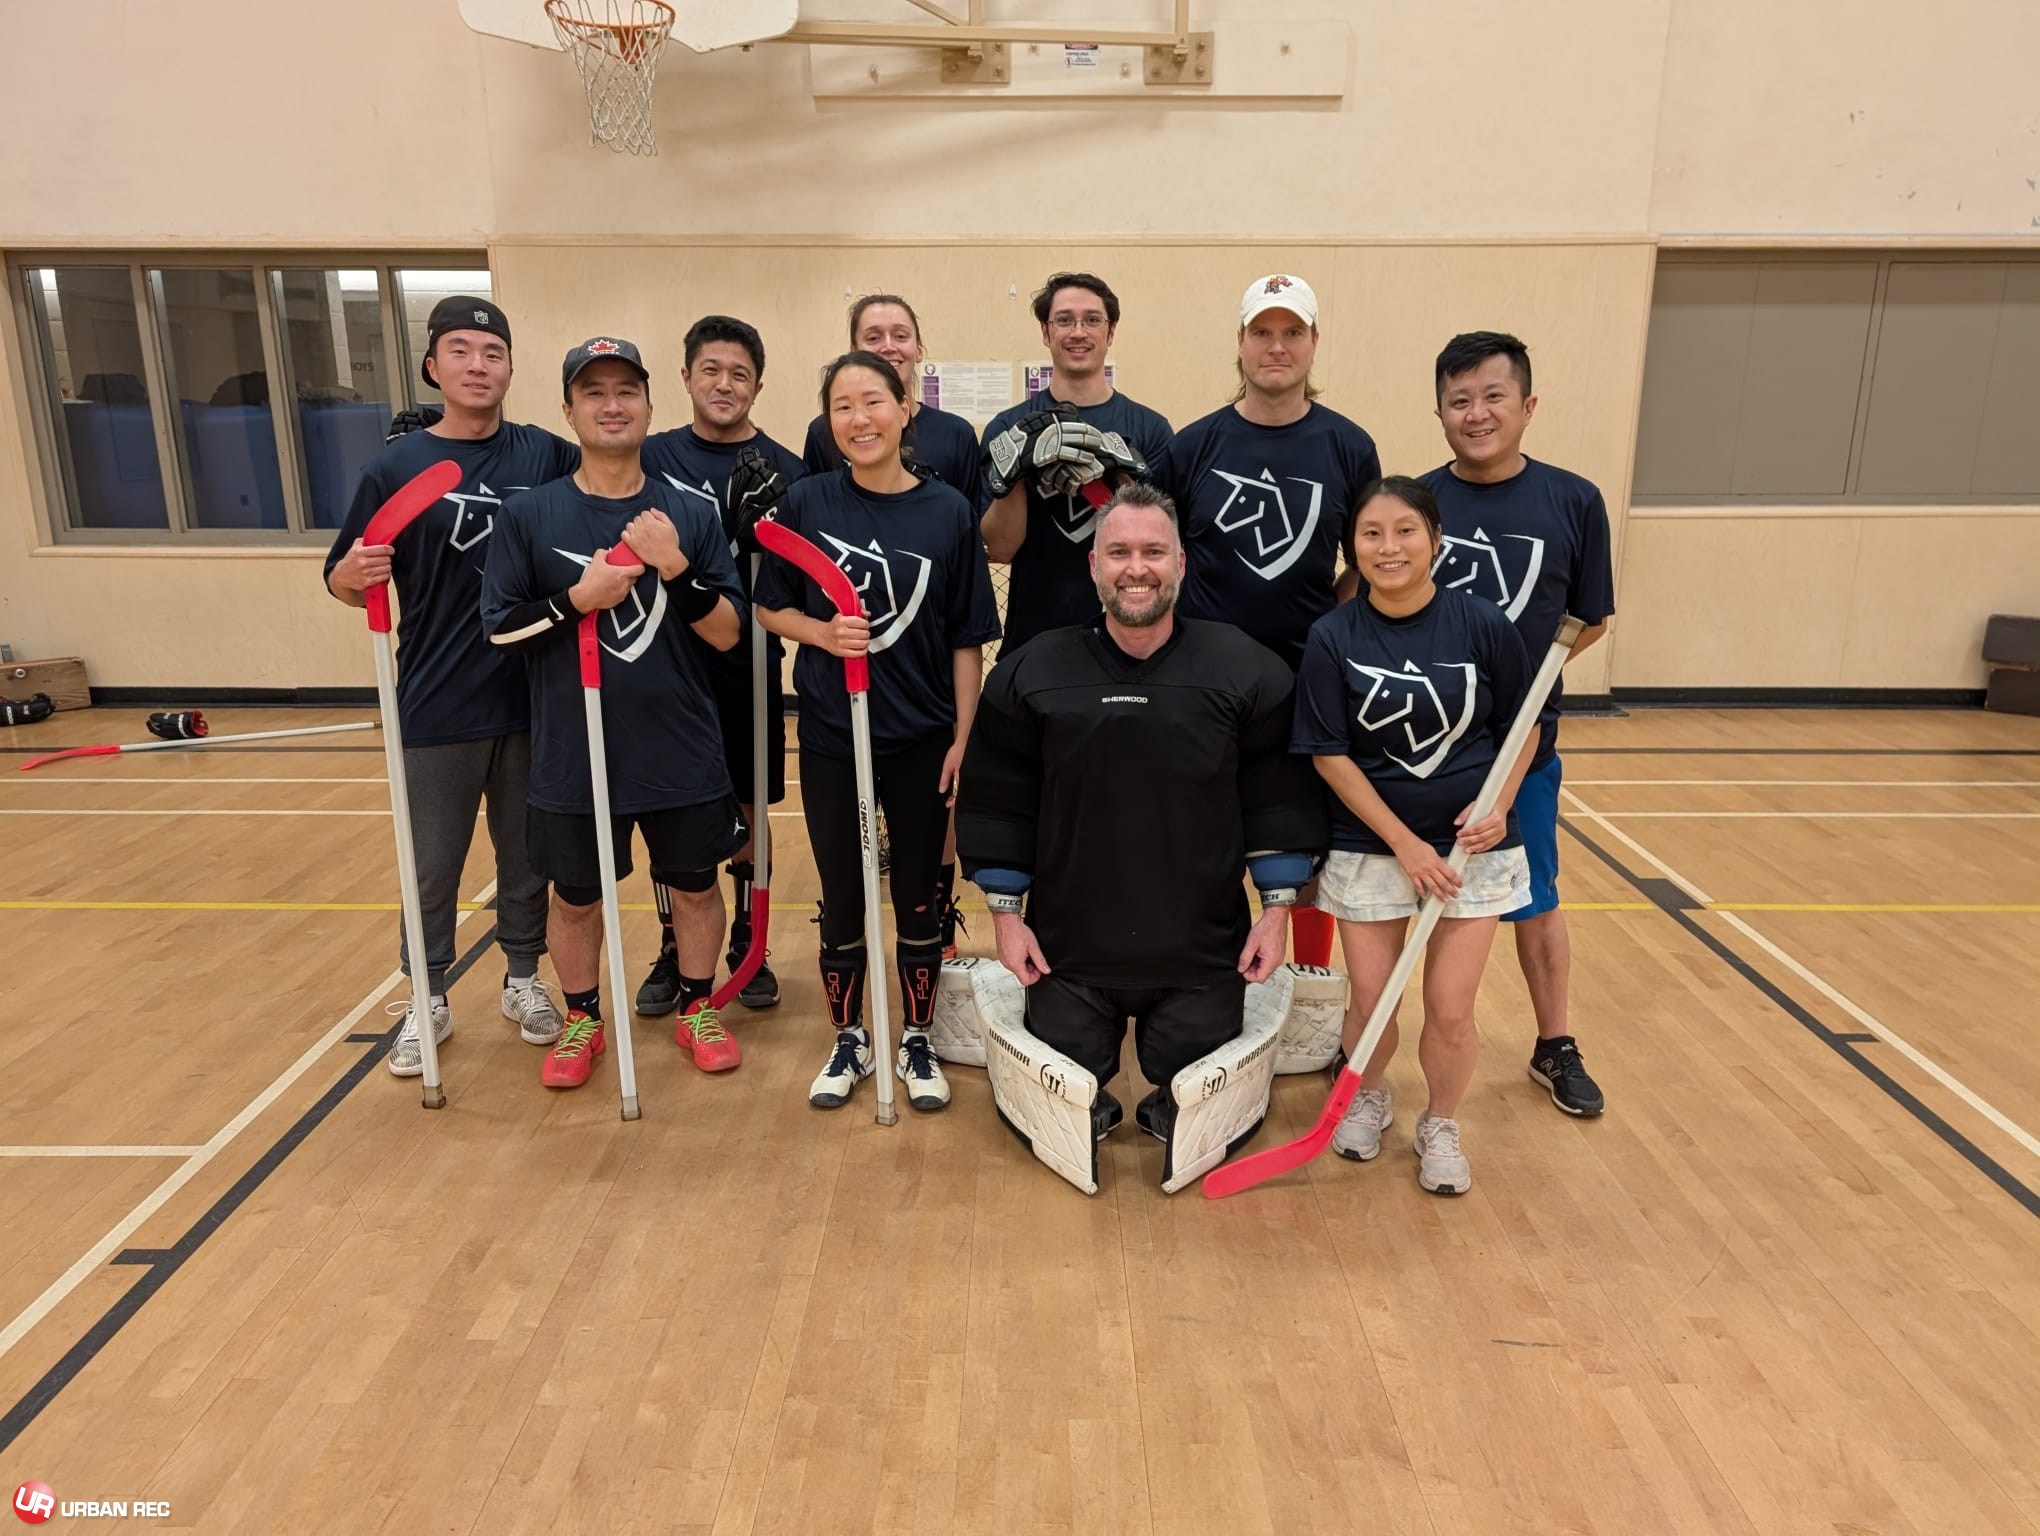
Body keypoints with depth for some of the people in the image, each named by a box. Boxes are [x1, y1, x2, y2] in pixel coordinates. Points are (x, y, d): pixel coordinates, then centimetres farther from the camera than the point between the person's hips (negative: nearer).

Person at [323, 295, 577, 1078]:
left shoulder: (545, 455, 0)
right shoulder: (396, 465, -3)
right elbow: (343, 582, 0)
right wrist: (355, 575, -24)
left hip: (533, 699, 2)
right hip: (436, 707, -1)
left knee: (527, 854, 15)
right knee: (431, 867, 11)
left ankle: (523, 979, 33)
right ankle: (427, 999, 28)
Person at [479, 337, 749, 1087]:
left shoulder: (690, 515, -1)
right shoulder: (528, 514, -4)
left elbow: (728, 634, -4)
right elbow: (500, 627, -3)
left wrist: (677, 567, -20)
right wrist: (578, 599, -19)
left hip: (683, 755, 1)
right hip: (573, 757, 0)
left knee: (695, 886, 14)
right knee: (575, 898, 15)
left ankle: (697, 1010, 36)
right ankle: (582, 1020, 37)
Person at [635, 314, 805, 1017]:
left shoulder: (783, 472, -2)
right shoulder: (653, 457, 2)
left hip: (747, 674, -1)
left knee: (748, 814, 11)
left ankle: (747, 945, 28)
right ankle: (672, 953, 26)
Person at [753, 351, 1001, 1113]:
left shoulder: (949, 511, -5)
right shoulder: (806, 502, -4)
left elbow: (967, 638, -2)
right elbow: (769, 610, 3)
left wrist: (963, 737, -4)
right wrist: (822, 633, -17)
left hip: (922, 740, 0)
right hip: (830, 739, 0)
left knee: (918, 899, 12)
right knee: (842, 901, 12)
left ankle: (917, 1042, 31)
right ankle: (848, 1040, 31)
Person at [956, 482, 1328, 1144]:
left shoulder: (1248, 671, -5)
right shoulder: (1030, 673, -4)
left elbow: (1280, 798, 0)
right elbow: (998, 804, 1)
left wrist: (1277, 910, -2)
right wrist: (1007, 914, 1)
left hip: (1204, 954, 0)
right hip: (1067, 949, 1)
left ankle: (1172, 1113, 45)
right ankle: (1090, 1113, 44)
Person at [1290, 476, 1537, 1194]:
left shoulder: (1484, 626, -8)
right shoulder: (1333, 638, -10)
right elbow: (1331, 756, -9)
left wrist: (1499, 806, -11)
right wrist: (1404, 843, -12)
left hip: (1471, 846, 0)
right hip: (1369, 847, 0)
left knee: (1451, 1010, 1)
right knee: (1370, 1002, 6)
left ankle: (1440, 1126, 29)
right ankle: (1368, 1098, 38)